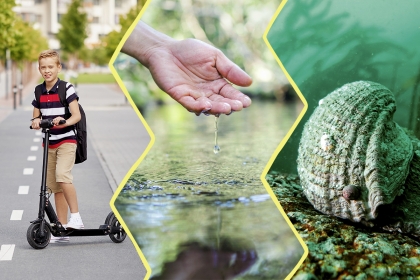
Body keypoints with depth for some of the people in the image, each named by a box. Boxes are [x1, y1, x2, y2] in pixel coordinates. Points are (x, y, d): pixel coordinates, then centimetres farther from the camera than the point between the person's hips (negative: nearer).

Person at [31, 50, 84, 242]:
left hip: (66, 141, -6)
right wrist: (36, 121, -8)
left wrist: (64, 122, -31)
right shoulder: (38, 91, 9)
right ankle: (62, 230, 14)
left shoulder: (66, 89, -7)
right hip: (49, 143, 6)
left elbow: (77, 115, -12)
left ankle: (76, 216, -14)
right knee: (54, 187, 7)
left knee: (62, 176, -27)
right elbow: (36, 116, 15)